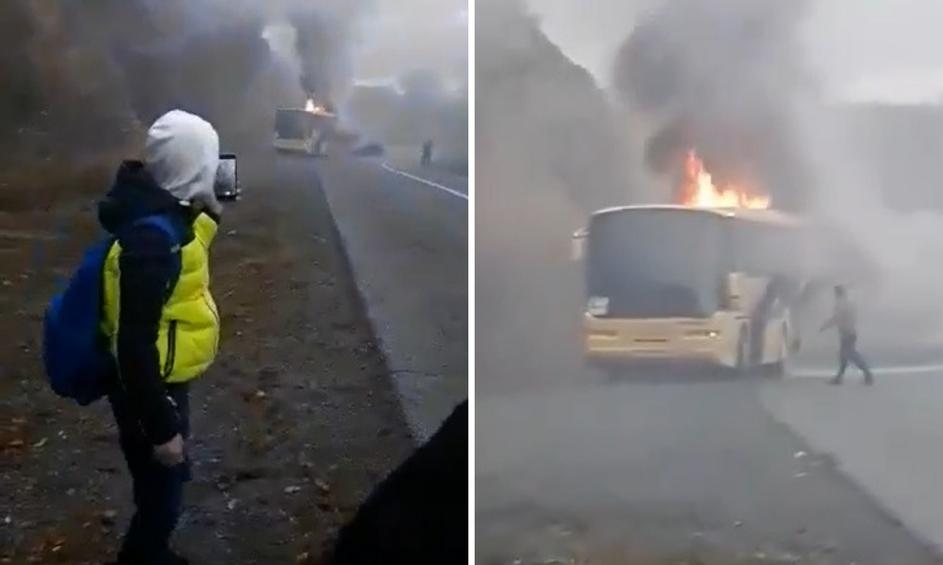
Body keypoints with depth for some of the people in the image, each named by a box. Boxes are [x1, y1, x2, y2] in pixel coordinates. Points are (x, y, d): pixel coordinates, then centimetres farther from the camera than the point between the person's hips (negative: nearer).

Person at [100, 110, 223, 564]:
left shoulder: (162, 211, -2)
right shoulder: (151, 236, -31)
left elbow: (182, 252, 20)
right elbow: (135, 344, -29)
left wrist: (207, 215, 2)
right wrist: (162, 428, -24)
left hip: (163, 381, 10)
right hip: (149, 389, -10)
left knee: (168, 484, 26)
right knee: (162, 494, 8)